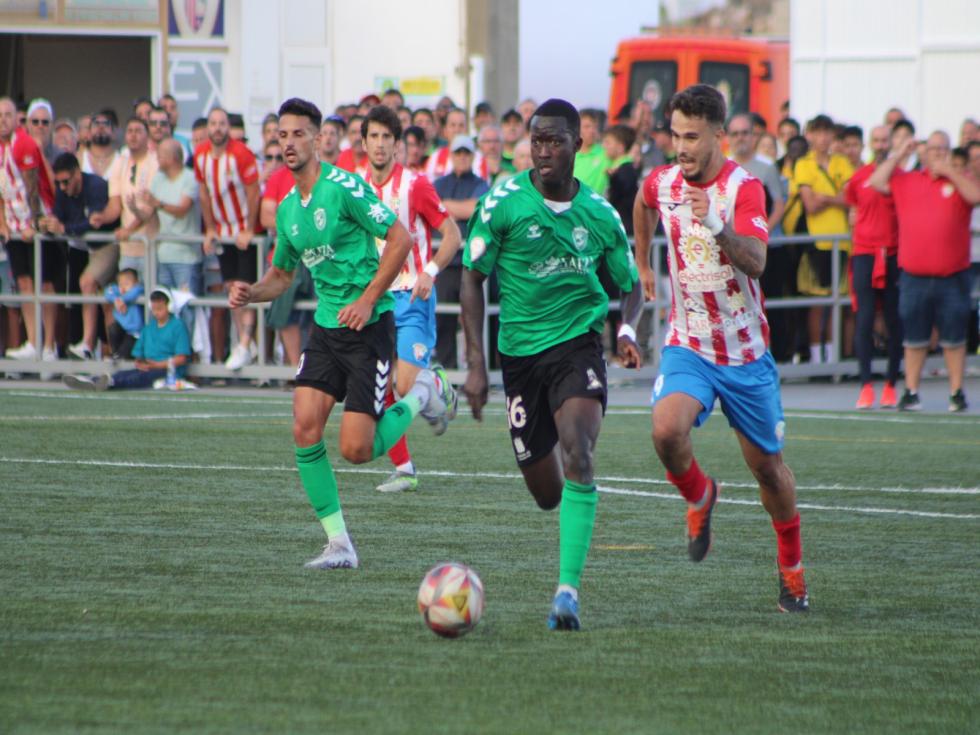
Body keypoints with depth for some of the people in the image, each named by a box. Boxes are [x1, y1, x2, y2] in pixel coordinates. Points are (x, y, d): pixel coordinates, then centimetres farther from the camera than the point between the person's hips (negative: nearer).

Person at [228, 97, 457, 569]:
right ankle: (339, 543, 1)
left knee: (357, 450, -11)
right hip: (326, 328, 7)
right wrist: (250, 293, 2)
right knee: (305, 430, -9)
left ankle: (422, 395, 17)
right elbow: (281, 275, 24)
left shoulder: (344, 187, -13)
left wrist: (368, 300, -18)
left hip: (368, 327, -7)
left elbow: (400, 239, -14)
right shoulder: (287, 210, 11)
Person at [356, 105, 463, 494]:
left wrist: (430, 272, -20)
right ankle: (403, 469, 10)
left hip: (411, 297, -4)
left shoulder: (415, 185, -8)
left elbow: (452, 235, -6)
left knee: (408, 386, -15)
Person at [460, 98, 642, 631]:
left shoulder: (600, 215, 0)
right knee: (545, 493, 6)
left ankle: (568, 590, -27)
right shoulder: (503, 202, -5)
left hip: (578, 343, -1)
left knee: (577, 456, -26)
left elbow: (630, 285, 15)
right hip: (520, 350, 1)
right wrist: (476, 363, -6)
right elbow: (473, 279, 0)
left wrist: (628, 331, -7)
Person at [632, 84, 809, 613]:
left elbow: (755, 262, -30)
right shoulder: (661, 183, -2)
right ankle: (698, 499, 7)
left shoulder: (743, 187, -15)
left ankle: (792, 567, 31)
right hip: (687, 346, 2)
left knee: (767, 466, 8)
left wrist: (716, 226, -46)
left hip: (746, 353, -2)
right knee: (667, 431, -26)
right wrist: (643, 265, 32)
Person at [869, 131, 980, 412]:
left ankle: (957, 393, 11)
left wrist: (948, 171, -14)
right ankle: (911, 392, 13)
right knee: (914, 338, 7)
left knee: (954, 338, 3)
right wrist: (899, 155, 3)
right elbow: (877, 182, 5)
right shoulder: (906, 181, 12)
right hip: (914, 276, 2)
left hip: (952, 276, -2)